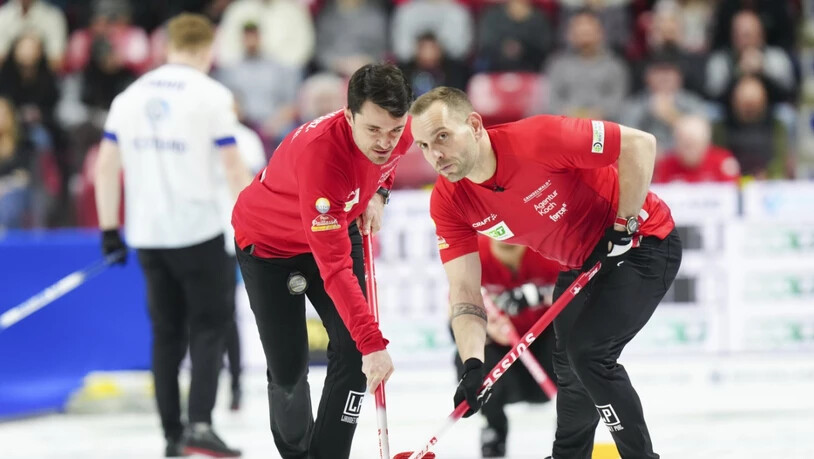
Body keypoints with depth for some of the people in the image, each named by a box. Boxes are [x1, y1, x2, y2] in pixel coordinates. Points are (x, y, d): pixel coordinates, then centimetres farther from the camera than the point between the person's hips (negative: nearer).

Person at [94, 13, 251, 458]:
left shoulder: (129, 97, 9)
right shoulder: (211, 95, -6)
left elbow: (106, 165, 7)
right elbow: (233, 167, -9)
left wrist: (109, 229, 12)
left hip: (147, 235, 5)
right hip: (198, 232, -5)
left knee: (166, 332, 13)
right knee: (209, 325, 3)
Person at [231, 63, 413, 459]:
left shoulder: (400, 131, -24)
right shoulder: (319, 154, -44)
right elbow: (334, 268, -45)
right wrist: (372, 341, -49)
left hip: (336, 228, 5)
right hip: (268, 241, -5)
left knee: (351, 351, -11)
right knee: (288, 367, -2)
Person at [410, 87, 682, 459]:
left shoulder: (536, 139, -33)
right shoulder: (448, 202, -13)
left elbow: (639, 144, -28)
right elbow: (464, 291, -13)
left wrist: (625, 223, -24)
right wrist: (472, 365, -28)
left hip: (644, 243, -8)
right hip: (582, 262, 8)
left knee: (589, 353, -19)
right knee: (569, 365, 19)